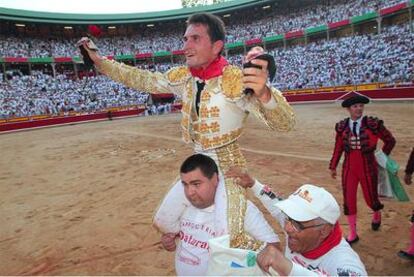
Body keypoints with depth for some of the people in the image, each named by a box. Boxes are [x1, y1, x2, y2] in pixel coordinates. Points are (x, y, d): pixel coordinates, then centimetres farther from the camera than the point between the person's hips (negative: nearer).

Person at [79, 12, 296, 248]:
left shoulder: (237, 80, -22)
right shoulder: (182, 77, -3)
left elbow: (285, 123, -30)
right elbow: (140, 79, 11)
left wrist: (263, 92, -51)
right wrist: (98, 60, 4)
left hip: (228, 165, -6)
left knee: (231, 242, -16)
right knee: (163, 223, 15)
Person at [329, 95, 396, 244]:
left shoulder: (373, 124, -11)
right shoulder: (342, 126, -3)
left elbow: (390, 141, 2)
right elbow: (338, 148, 5)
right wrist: (333, 167, 7)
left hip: (368, 169, -2)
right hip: (349, 169, 2)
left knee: (370, 198, 12)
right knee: (348, 201, 5)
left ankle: (377, 214, 51)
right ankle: (353, 234, 23)